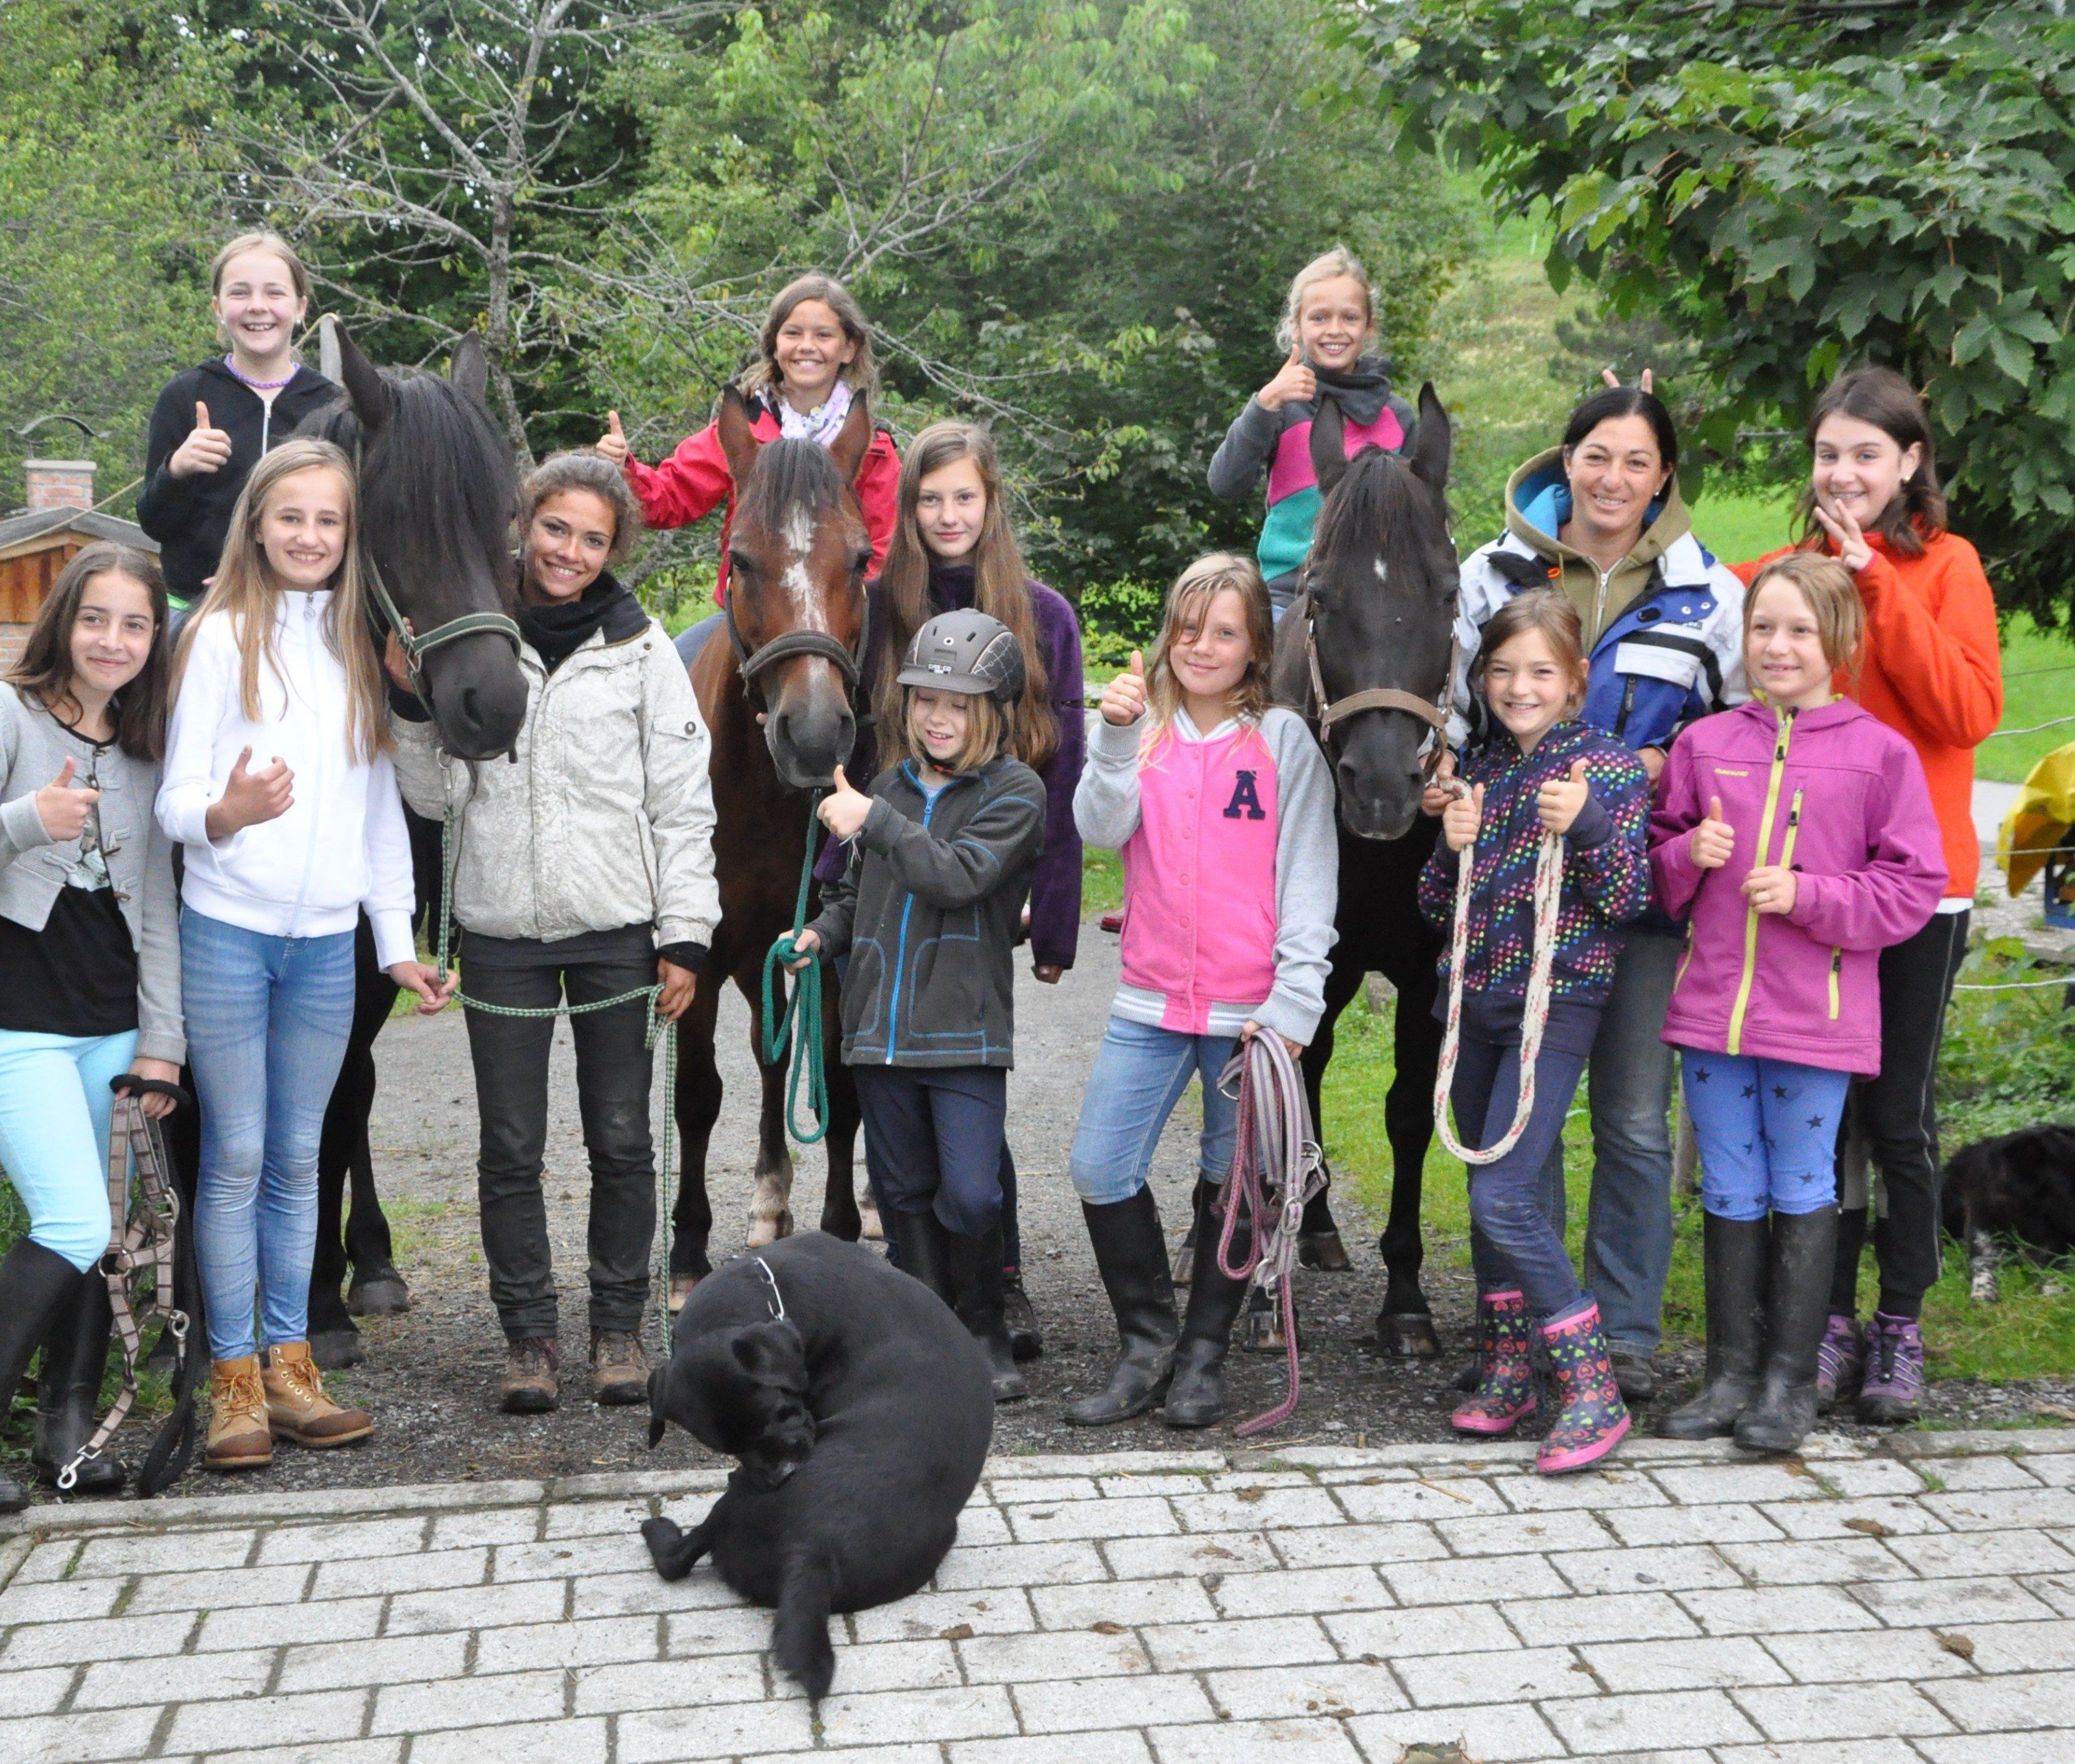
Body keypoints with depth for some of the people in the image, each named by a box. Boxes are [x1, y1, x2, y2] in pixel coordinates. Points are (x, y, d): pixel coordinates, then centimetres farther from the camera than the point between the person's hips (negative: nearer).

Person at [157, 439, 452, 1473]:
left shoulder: (360, 647, 11)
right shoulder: (222, 635, -1)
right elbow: (177, 798, -5)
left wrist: (398, 941, 9)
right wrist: (225, 812, -28)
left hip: (328, 940, 4)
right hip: (228, 930, -3)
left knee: (299, 1157, 9)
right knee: (235, 1157, 1)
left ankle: (288, 1365, 16)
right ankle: (233, 1377, 10)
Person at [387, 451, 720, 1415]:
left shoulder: (640, 648, 0)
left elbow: (683, 803, 0)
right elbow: (438, 796, 4)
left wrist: (684, 935, -4)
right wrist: (411, 703, -10)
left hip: (617, 926, -1)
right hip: (502, 927, 1)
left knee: (621, 1141, 7)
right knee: (510, 1149, 5)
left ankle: (619, 1327, 21)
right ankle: (529, 1335, 18)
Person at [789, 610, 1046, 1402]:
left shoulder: (1017, 792, -3)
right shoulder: (891, 786, 14)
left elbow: (959, 876, -18)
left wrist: (874, 821, -17)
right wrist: (823, 934, 5)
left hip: (965, 1031, -5)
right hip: (879, 1028, 5)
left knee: (970, 1195, -11)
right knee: (907, 1195, 10)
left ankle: (984, 1331, 11)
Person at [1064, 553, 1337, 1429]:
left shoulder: (1283, 738, -1)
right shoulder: (1144, 725, 8)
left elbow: (1309, 877, -3)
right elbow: (1101, 830, -5)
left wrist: (1292, 1003, -10)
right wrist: (1117, 737, -19)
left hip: (1248, 1010, -2)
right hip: (1151, 1000, 3)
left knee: (1235, 1183, 7)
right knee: (1099, 1171, -2)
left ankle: (1204, 1357, 22)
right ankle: (1146, 1347, 14)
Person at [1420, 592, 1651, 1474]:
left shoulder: (1611, 769, -4)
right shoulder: (1480, 769, 10)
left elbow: (1628, 901, -7)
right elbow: (1438, 905, 12)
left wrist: (1585, 827, -21)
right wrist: (1453, 847, -8)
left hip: (1557, 1000, -6)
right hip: (1472, 999, 6)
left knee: (1504, 1194, -15)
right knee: (1487, 1193, 12)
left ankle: (1593, 1391, -7)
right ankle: (1507, 1370, 25)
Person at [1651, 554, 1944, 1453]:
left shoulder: (1881, 753, -3)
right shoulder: (1704, 743, 7)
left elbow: (1913, 886, -3)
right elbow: (1656, 866, 15)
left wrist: (1807, 895, -14)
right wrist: (1687, 854, -7)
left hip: (1818, 1015, -3)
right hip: (1712, 1004, 3)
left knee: (1803, 1191, 7)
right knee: (1728, 1193, 10)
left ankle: (1790, 1379, 18)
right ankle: (1730, 1375, 20)